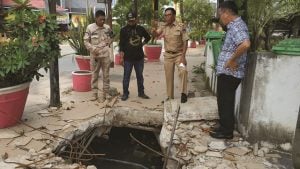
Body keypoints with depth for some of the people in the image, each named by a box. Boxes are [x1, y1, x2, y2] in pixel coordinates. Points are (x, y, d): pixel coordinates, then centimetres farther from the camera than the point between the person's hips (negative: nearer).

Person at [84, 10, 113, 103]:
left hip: (106, 55, 1)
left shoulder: (107, 28, 2)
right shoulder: (90, 27, -3)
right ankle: (94, 93, 21)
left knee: (106, 75, 6)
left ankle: (104, 93, 17)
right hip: (95, 55, -1)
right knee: (94, 75, 9)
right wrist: (93, 49, -15)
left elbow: (111, 38, 17)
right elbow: (86, 41, -2)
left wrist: (108, 44, -1)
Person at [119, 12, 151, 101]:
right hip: (128, 58, -3)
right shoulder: (124, 30, -3)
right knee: (126, 77, 4)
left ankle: (141, 93, 25)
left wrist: (142, 43, 8)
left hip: (139, 57, 3)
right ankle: (125, 93, 16)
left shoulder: (140, 29, 4)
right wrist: (121, 57, -9)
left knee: (140, 76, 12)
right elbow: (121, 44, -4)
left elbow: (148, 37, 22)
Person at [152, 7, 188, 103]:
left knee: (183, 71, -27)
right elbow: (156, 34, -9)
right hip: (168, 55, 4)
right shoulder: (163, 27, 3)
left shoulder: (181, 27, -7)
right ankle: (170, 97, 22)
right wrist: (154, 30, -33)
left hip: (179, 54, -3)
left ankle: (184, 93, -12)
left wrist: (183, 56, -16)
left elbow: (185, 42, -9)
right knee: (169, 77, 8)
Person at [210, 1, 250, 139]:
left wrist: (232, 59, -25)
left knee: (225, 102, 1)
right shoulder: (235, 25, 15)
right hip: (228, 72, 10)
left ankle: (227, 131, 14)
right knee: (225, 101, 18)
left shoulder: (236, 26, -17)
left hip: (229, 72, -10)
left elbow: (245, 44, -35)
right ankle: (225, 127, 31)